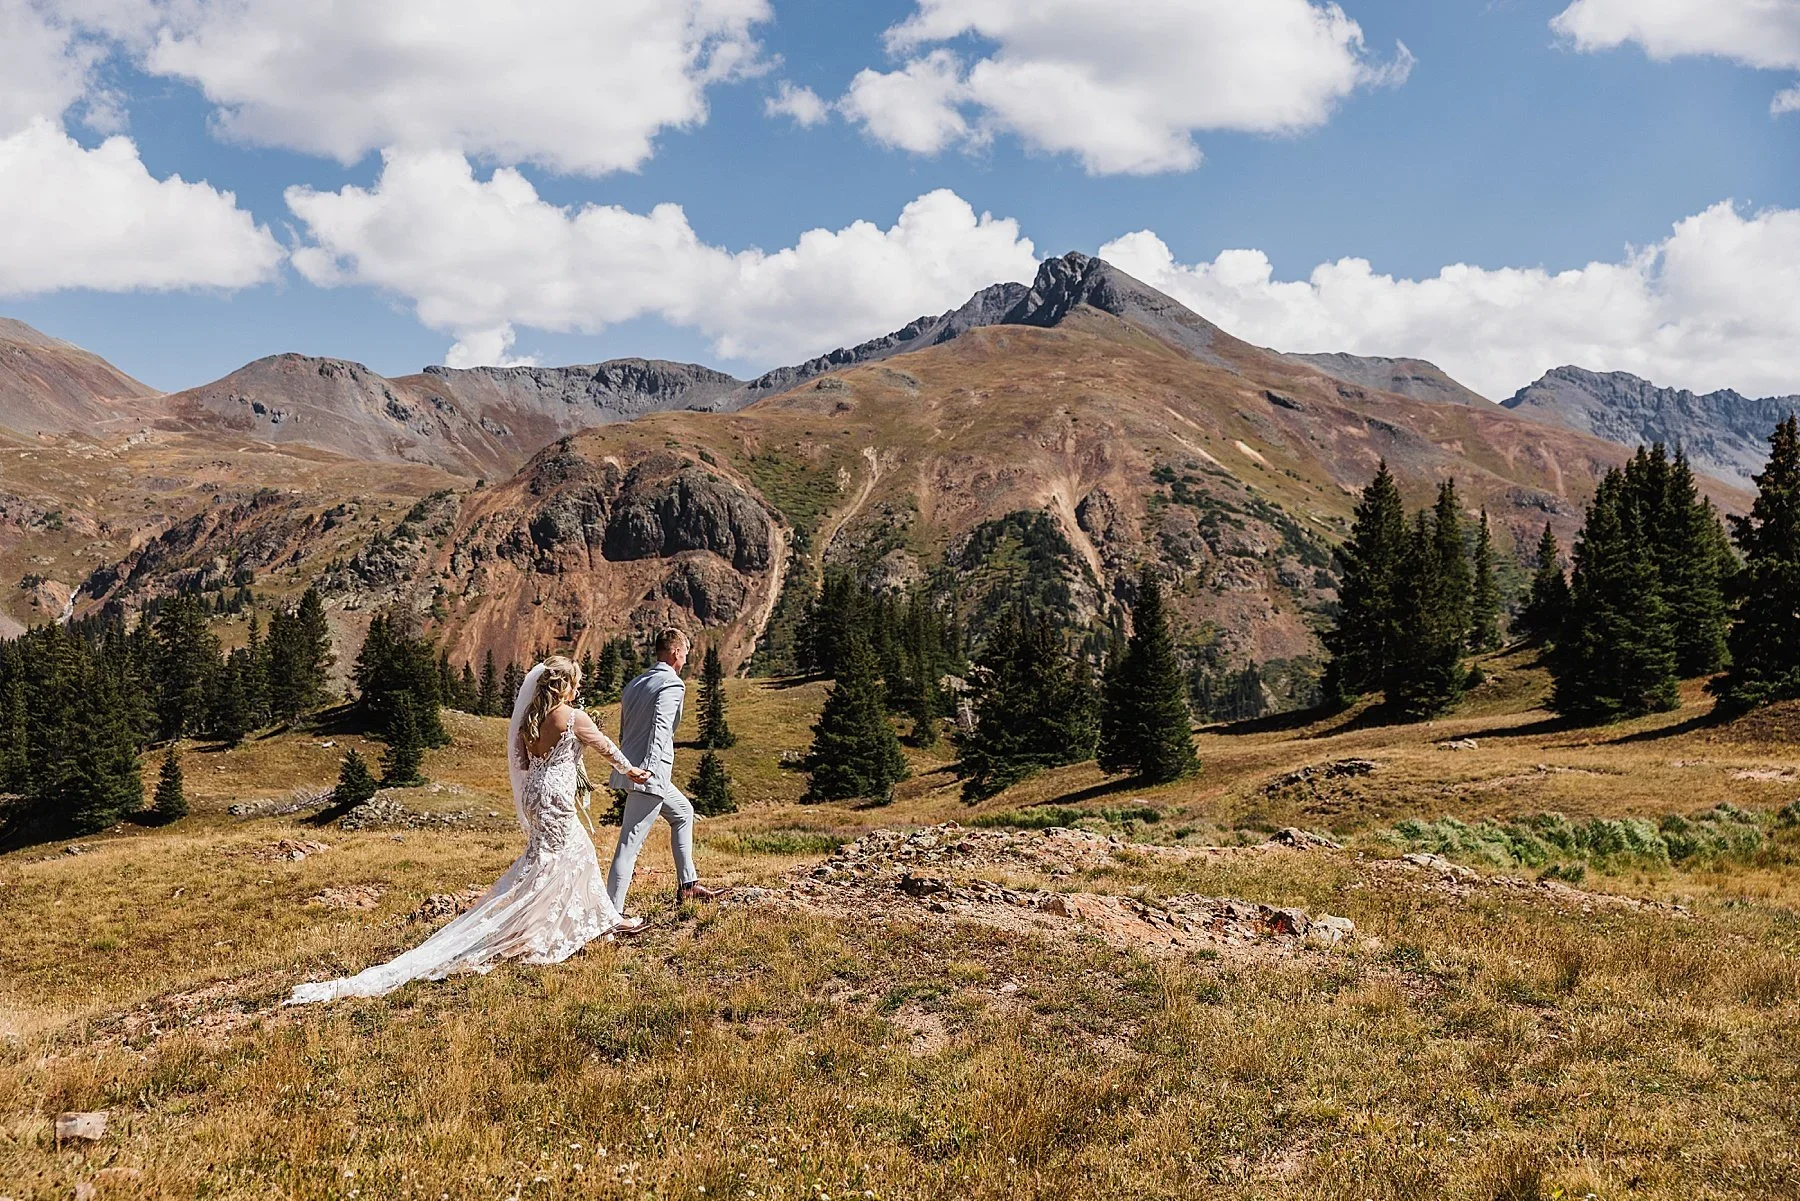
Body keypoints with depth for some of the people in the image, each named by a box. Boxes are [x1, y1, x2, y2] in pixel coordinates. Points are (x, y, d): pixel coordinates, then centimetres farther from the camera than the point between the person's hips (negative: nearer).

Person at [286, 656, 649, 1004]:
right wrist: (630, 771, 15)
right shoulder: (574, 718, -14)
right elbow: (607, 747, 0)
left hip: (535, 796, 8)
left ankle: (608, 919, 33)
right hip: (556, 801, -8)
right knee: (538, 872, -2)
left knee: (581, 853, 22)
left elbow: (523, 762, 9)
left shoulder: (531, 717, 5)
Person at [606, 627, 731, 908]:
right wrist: (648, 770, -27)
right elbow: (660, 729, -21)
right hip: (650, 774, -9)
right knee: (630, 843, -8)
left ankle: (688, 885, 27)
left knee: (683, 812, 26)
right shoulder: (673, 685, -9)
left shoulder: (635, 683, 16)